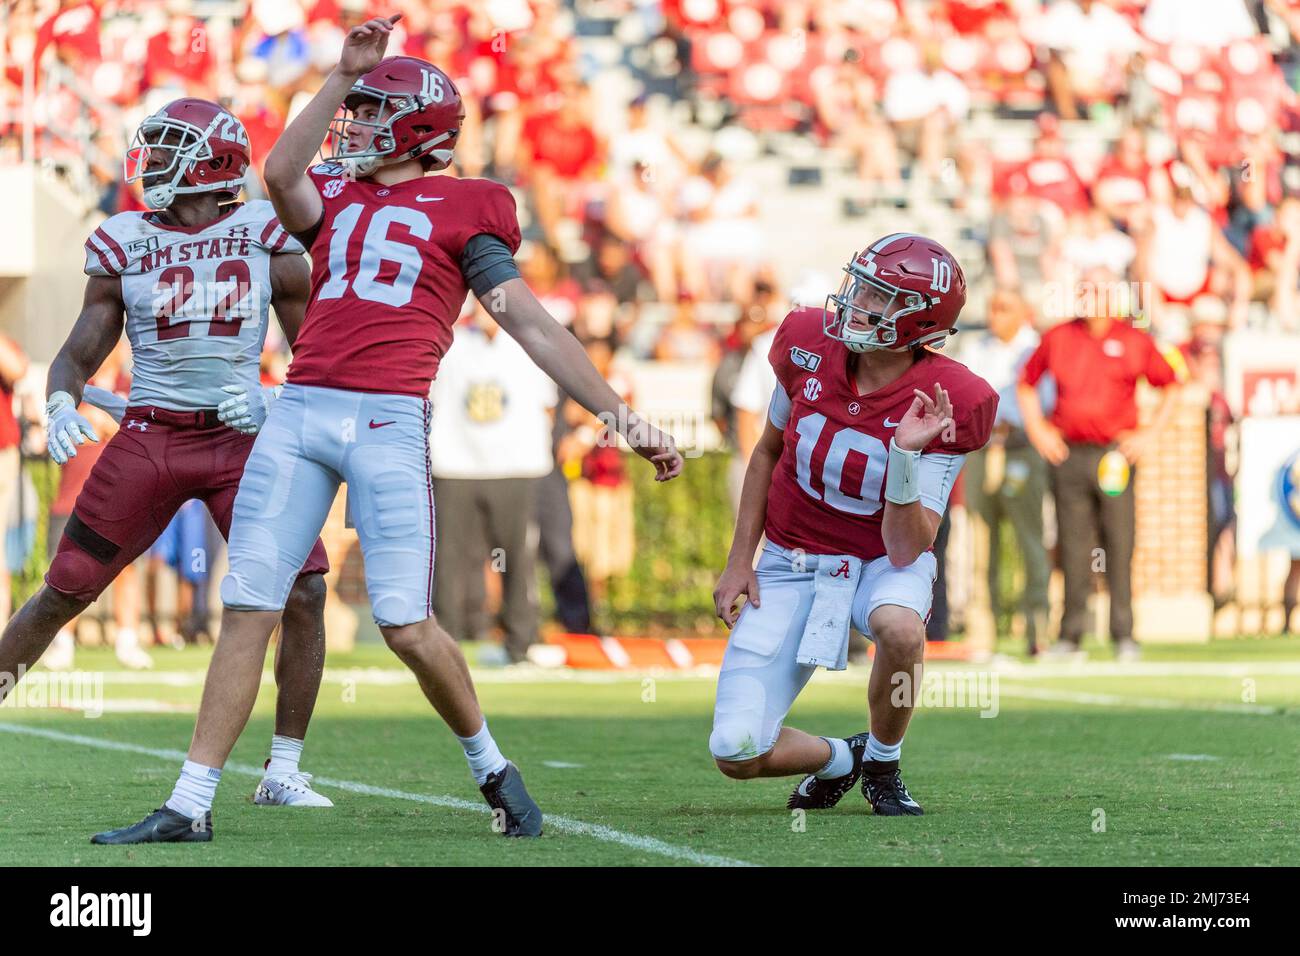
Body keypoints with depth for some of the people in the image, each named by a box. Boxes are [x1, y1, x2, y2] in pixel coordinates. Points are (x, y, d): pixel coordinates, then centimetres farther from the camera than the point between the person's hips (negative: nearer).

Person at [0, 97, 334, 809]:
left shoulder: (267, 242, 1)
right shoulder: (125, 245, 3)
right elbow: (78, 356, 6)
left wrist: (271, 403, -12)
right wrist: (62, 406, -15)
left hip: (241, 440, 0)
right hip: (149, 440, 0)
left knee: (304, 595, -13)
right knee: (62, 593, 1)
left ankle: (283, 771, -1)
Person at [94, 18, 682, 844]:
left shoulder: (461, 211, 9)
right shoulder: (332, 198, 21)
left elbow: (534, 328, 6)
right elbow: (281, 173, -3)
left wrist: (624, 418, 1)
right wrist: (345, 72, -2)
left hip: (389, 423, -4)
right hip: (299, 412, 4)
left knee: (407, 626, -9)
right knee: (248, 612, 0)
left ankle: (491, 767, 16)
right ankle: (191, 806, 3)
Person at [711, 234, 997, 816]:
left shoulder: (945, 404, -20)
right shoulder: (809, 345, -11)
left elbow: (906, 549, -22)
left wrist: (906, 456, -36)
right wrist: (739, 561, 5)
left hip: (883, 564, -2)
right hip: (792, 563, 2)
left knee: (899, 625, -41)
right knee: (737, 754, -14)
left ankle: (882, 763, -9)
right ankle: (836, 761, 22)